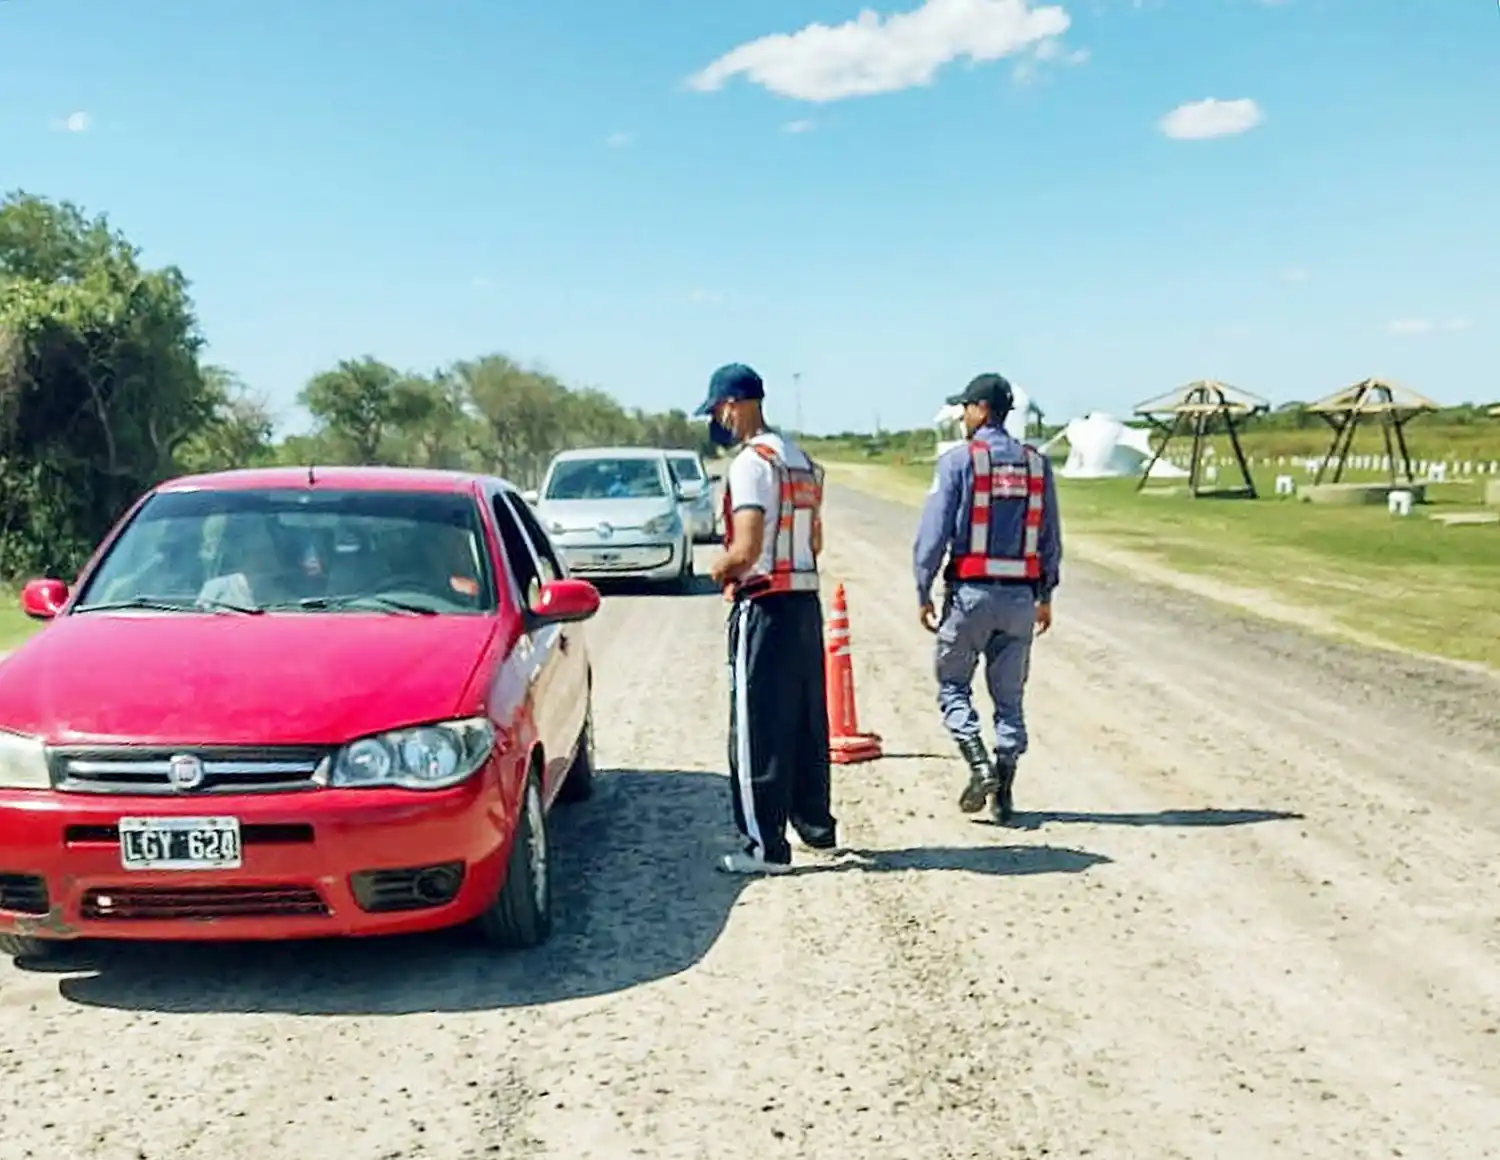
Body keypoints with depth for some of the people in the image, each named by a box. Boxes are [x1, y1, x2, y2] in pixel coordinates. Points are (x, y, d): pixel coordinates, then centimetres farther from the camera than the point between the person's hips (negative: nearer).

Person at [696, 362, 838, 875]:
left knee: (758, 729, -3)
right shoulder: (801, 459, 14)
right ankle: (814, 823, 28)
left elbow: (746, 548, -22)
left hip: (764, 606, -9)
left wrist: (720, 569, -2)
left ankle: (766, 846, 1)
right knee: (806, 721, 17)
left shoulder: (751, 462, -14)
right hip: (807, 600, 9)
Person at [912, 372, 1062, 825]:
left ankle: (980, 766, -8)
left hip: (971, 591, -4)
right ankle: (1004, 792, 12)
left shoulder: (958, 460, -7)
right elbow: (1050, 538, 10)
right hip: (1021, 594, 4)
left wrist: (923, 592, -2)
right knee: (1009, 694, 11)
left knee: (952, 684, 10)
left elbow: (934, 531, -9)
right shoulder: (1037, 464, 7)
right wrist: (1046, 595, 18)